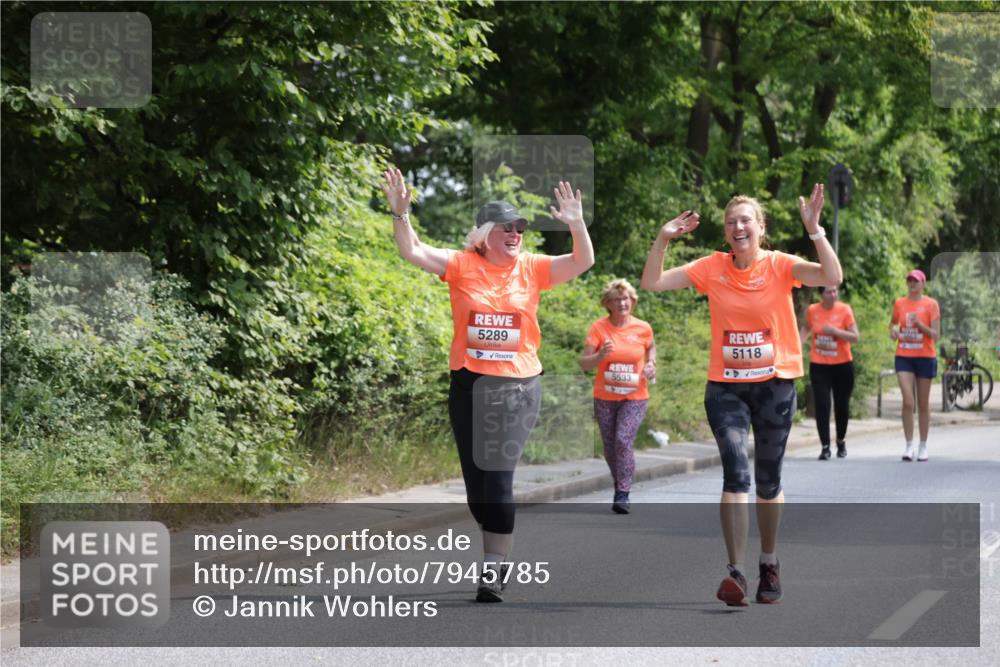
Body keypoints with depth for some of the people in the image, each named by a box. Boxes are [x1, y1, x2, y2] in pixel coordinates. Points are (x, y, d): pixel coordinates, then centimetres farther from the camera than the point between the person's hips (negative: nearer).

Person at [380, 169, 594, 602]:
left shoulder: (531, 269, 2)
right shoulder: (462, 265, 1)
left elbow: (583, 262, -4)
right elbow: (412, 252, -5)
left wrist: (576, 225, -19)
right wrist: (400, 213, -18)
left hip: (517, 386, -2)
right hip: (469, 384, 2)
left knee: (498, 477, -9)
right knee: (475, 478, 9)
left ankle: (493, 573, -5)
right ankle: (499, 556, 28)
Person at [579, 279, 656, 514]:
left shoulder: (643, 328, -2)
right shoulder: (599, 328, -6)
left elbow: (651, 347, 22)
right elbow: (584, 363, -8)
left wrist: (651, 365, 3)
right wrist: (600, 355, -27)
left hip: (635, 397, -1)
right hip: (605, 397, 1)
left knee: (623, 440, -19)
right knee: (610, 447, 8)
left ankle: (623, 495, -15)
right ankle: (620, 486, 31)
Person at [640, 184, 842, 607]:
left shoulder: (780, 266, -6)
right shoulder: (712, 268, -1)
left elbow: (832, 277, -21)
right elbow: (652, 283, -2)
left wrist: (815, 230, -30)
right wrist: (663, 239, -12)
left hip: (775, 384, 0)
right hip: (726, 386, 0)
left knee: (768, 480, 11)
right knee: (736, 472, -17)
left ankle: (769, 566, 30)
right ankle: (736, 572, -20)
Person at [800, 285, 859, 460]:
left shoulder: (845, 310, -8)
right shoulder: (812, 310, -1)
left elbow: (855, 337, -10)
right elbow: (806, 328, 20)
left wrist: (835, 331, -23)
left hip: (842, 365, -1)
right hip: (819, 365, 1)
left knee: (842, 405, 10)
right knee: (822, 406, -8)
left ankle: (841, 441, 31)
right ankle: (825, 447, -5)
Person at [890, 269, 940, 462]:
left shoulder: (931, 304, -2)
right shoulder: (899, 303, 6)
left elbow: (936, 335, -5)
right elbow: (893, 323, 23)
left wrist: (919, 324, -20)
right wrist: (893, 330, 0)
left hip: (925, 357, -1)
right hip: (904, 357, 1)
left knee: (923, 404, 7)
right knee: (907, 401, -12)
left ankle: (923, 447, 16)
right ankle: (909, 446, -9)